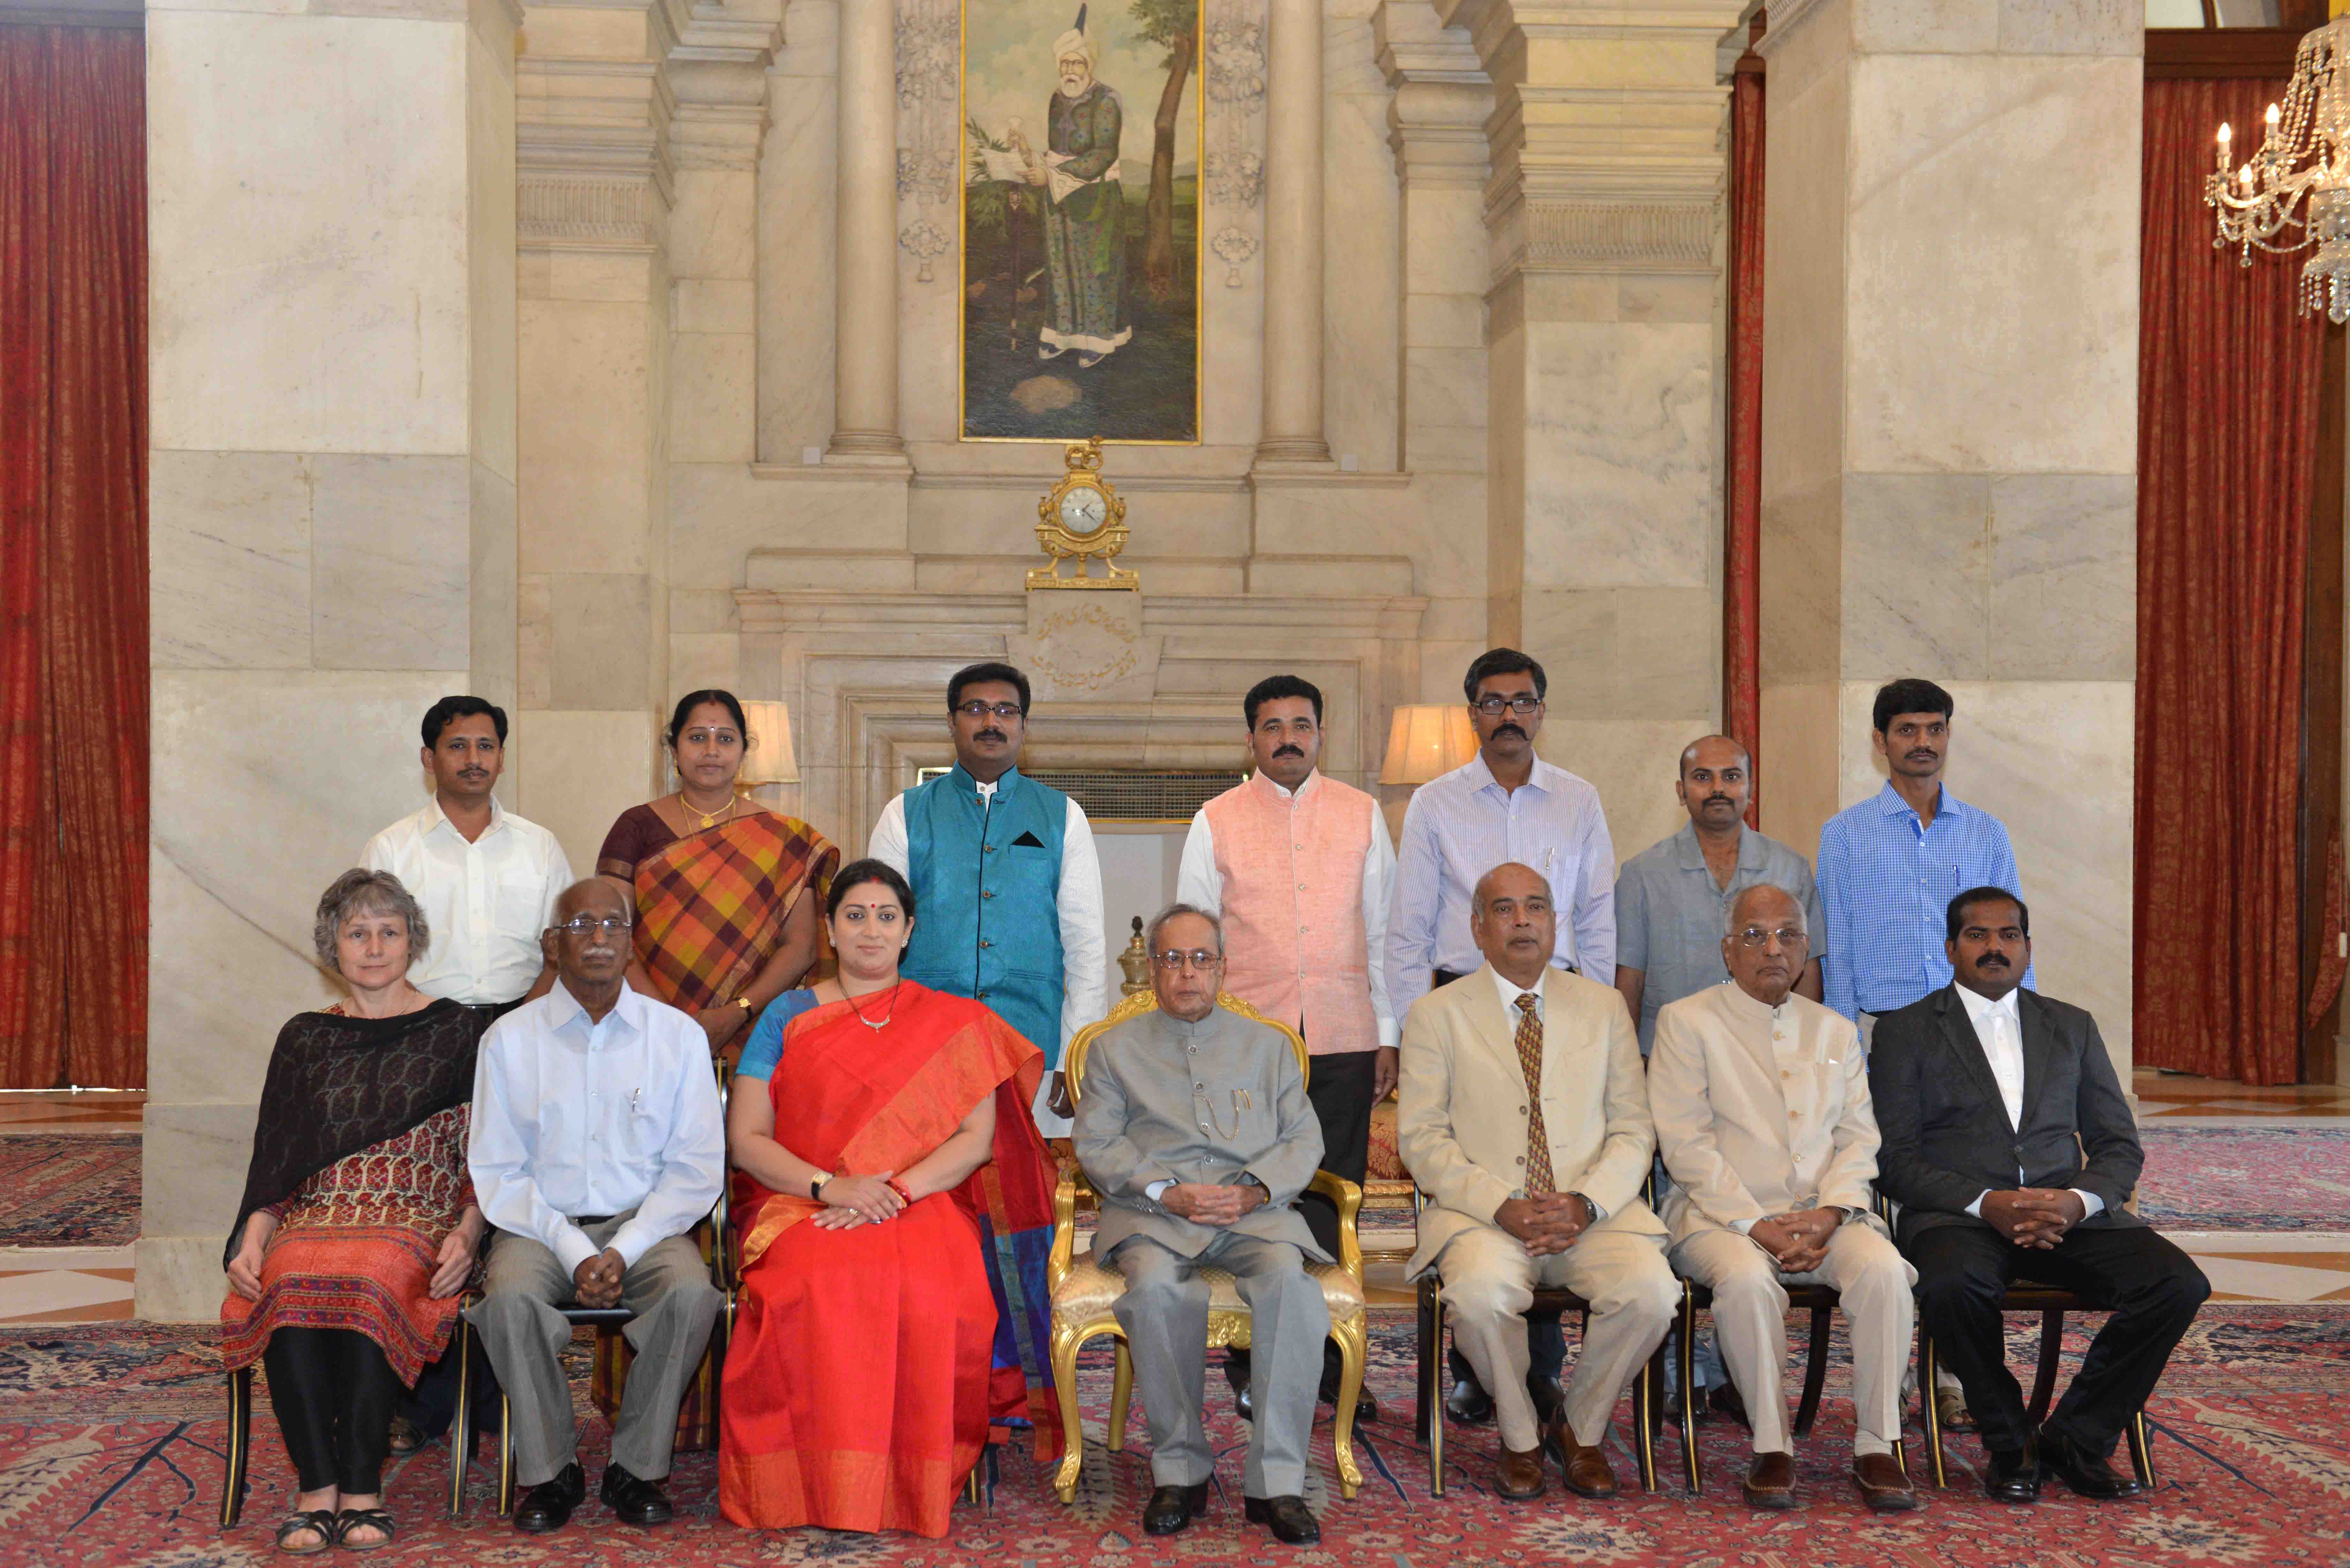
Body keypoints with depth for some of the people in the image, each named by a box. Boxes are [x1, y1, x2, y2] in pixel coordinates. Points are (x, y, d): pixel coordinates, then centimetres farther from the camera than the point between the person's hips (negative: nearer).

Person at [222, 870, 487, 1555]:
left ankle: (362, 1488, -28)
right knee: (291, 1284, -34)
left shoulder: (454, 1031, 11)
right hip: (315, 1220, 2)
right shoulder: (305, 1038, 20)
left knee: (369, 1280, -37)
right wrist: (254, 1239, -4)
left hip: (417, 1223, -2)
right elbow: (273, 1161, 15)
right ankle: (317, 1487, -27)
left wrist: (467, 1236, -12)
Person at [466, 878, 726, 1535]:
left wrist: (623, 1252, -13)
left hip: (645, 1226, 0)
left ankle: (636, 1467, -11)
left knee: (692, 1293, -30)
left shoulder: (679, 1035, 4)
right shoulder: (509, 1039, 4)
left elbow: (697, 1168, 0)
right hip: (540, 1227, 0)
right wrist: (575, 1252, -13)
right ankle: (550, 1470, -10)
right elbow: (496, 1173, 0)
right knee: (510, 1298, -31)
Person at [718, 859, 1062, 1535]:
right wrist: (828, 1187, -11)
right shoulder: (789, 1016, 14)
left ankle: (912, 1490, -19)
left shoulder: (955, 1023, 15)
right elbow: (745, 1139, 6)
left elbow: (976, 1140, 5)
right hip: (801, 1206, 0)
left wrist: (895, 1190, -12)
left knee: (935, 1296, -35)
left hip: (924, 1203, 0)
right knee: (814, 1290, -36)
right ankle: (822, 1487, -23)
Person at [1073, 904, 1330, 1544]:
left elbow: (1304, 1140, 13)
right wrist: (1166, 1192, -10)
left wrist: (1253, 1191, -8)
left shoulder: (1269, 1046, 23)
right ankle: (1179, 1469, -20)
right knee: (1156, 1287, -36)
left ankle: (1276, 1480, -27)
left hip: (1254, 1211, 1)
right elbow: (1098, 1146, 7)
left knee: (1291, 1278, -33)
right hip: (1154, 1214, -1)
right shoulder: (1115, 1048, 18)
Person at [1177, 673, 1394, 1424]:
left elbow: (1382, 932, 12)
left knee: (1335, 1200, 2)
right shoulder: (1217, 821, 7)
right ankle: (1253, 1367, 12)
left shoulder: (1362, 815, 11)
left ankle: (1332, 1364, 13)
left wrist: (1389, 1036, 7)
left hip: (1344, 1041, 1)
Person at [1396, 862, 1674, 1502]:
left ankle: (1582, 1426, 1)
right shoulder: (1436, 1015, 7)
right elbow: (1422, 1138, -1)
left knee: (1652, 1292, -27)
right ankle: (1519, 1437, -4)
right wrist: (1503, 1207, -16)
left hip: (1592, 1211, 2)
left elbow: (1633, 1129, 9)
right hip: (1484, 1213, -2)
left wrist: (1586, 1203, -11)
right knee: (1481, 1293, -34)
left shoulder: (1603, 1006, 15)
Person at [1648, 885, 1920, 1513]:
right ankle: (1771, 1448, -20)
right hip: (1723, 1216, -3)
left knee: (1884, 1269, -27)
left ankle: (1876, 1446, -16)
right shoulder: (1687, 1021, 4)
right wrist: (1756, 1226, -14)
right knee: (1747, 1279, -35)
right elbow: (1686, 1142, -5)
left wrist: (1831, 1213, -9)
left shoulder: (1835, 1031, 19)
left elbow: (1859, 1138, 11)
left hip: (1823, 1217, 3)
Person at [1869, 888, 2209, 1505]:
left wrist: (2080, 1199, -9)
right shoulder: (1905, 1031, 8)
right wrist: (1985, 1202, -17)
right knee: (1953, 1286, -37)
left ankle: (2074, 1437, -5)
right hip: (1957, 1214, -3)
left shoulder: (2073, 1027, 20)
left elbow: (2120, 1145, 14)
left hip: (2066, 1214, 3)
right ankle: (2011, 1443, -10)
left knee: (2179, 1284, -22)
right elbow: (1895, 1158, -1)